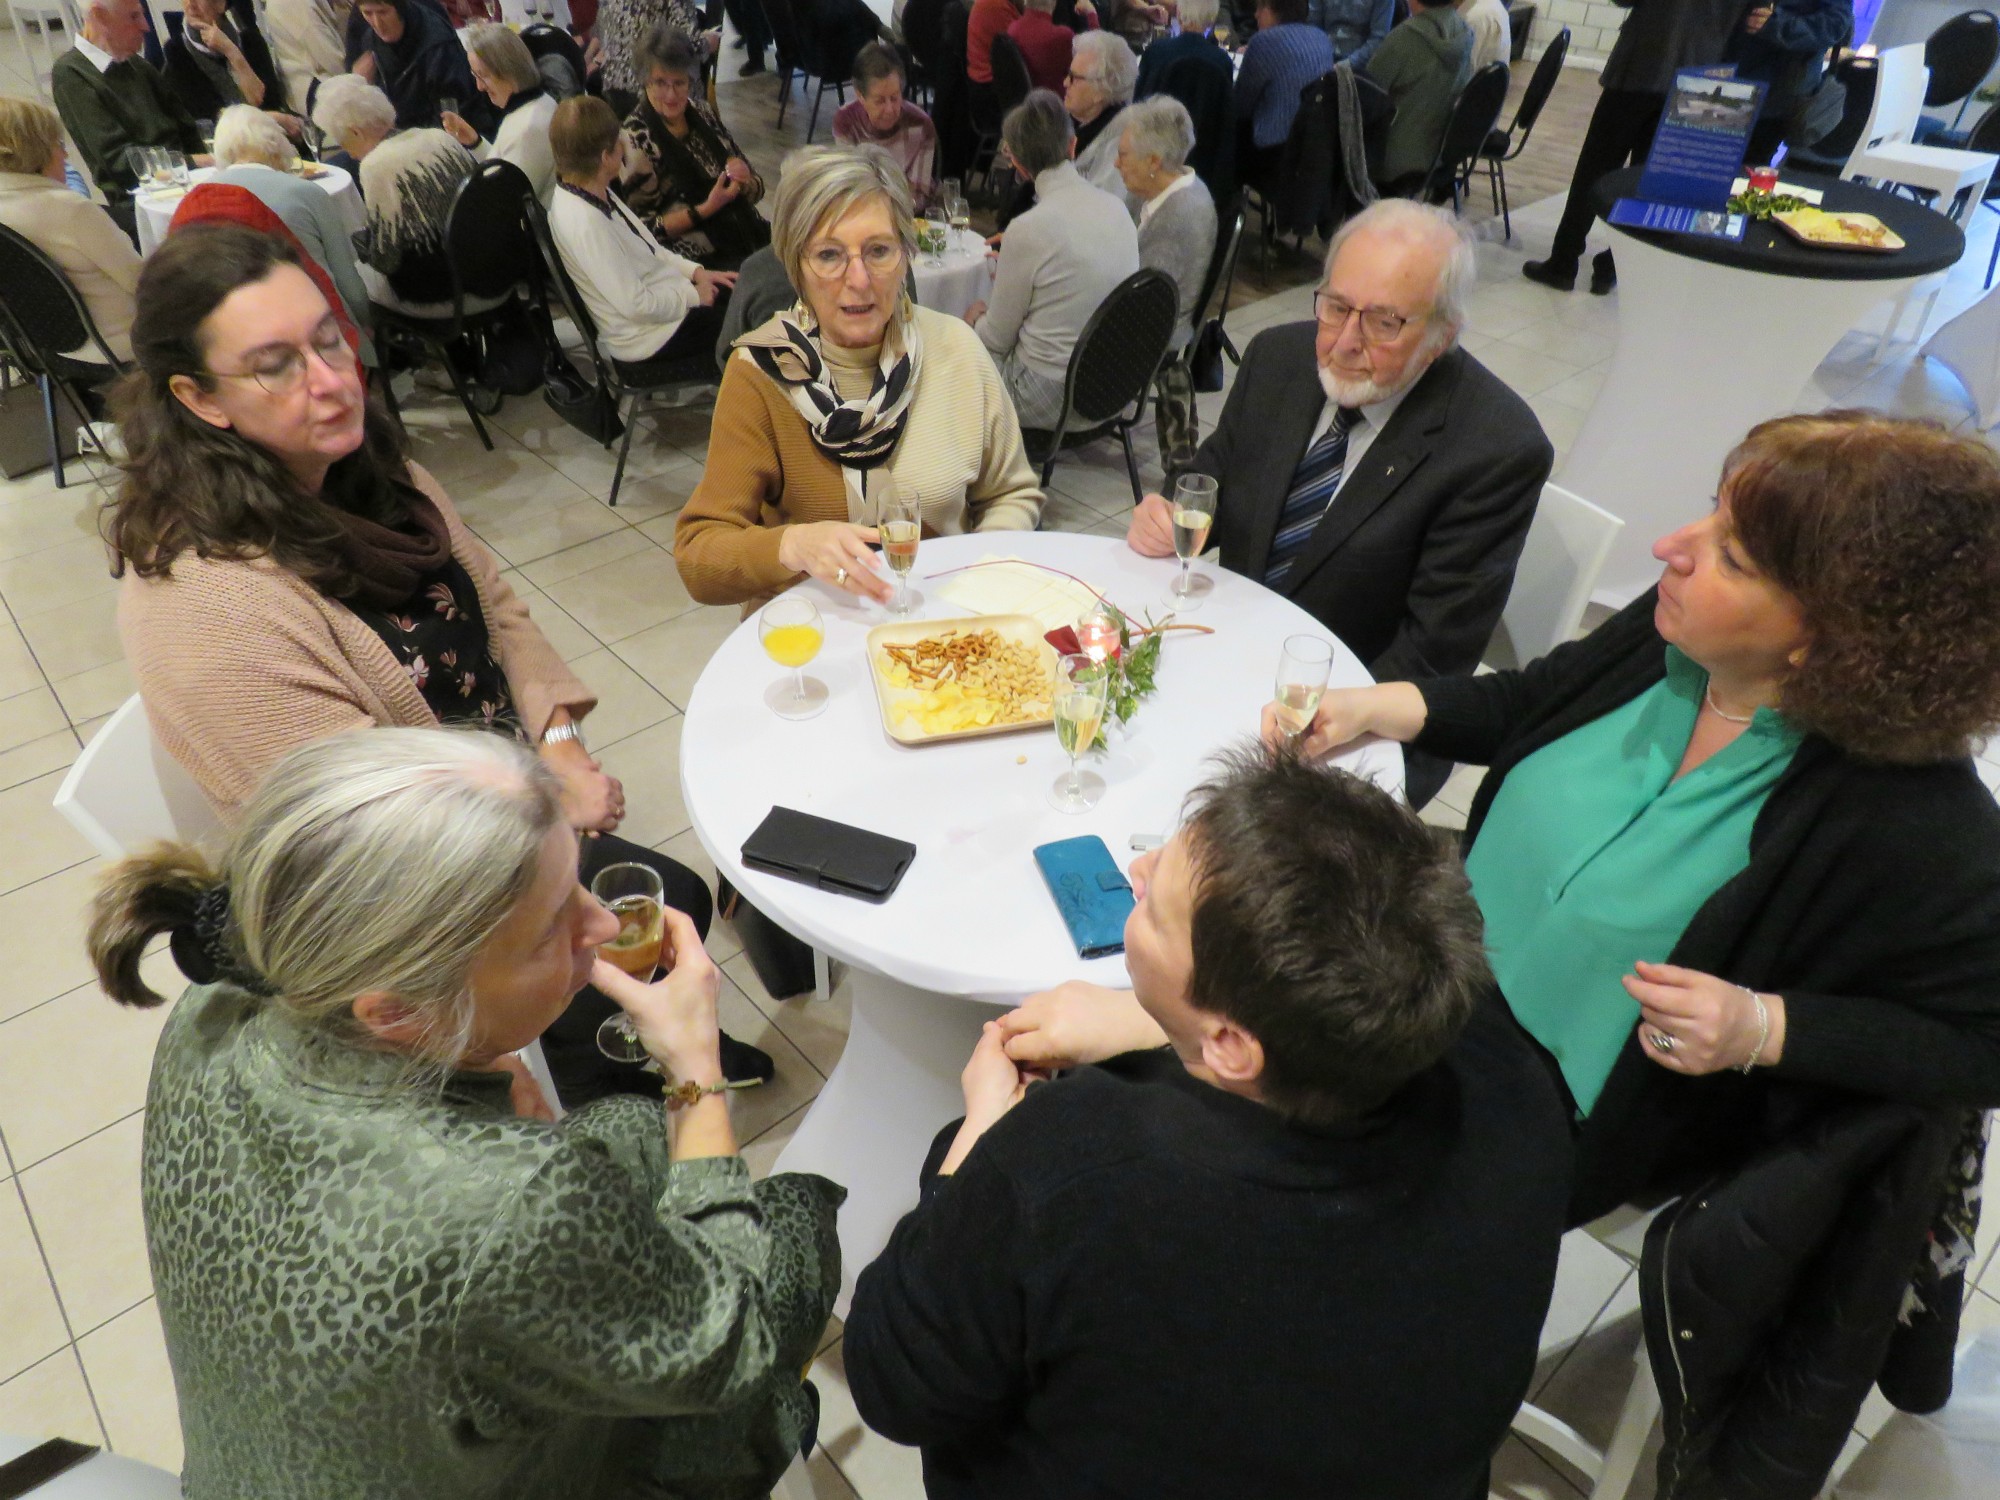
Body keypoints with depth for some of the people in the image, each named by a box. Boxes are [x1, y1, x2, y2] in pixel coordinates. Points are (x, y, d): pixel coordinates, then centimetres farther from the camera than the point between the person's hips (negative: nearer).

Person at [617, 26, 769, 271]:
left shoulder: (703, 114, 9)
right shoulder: (636, 139, -7)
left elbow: (756, 188, 15)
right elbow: (645, 229, -8)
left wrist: (744, 181, -9)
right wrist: (706, 209, -17)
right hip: (702, 261, -6)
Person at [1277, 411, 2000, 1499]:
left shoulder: (1911, 827, -26)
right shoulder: (1666, 636, -11)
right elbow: (1530, 703, 7)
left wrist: (1766, 1028, -26)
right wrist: (1379, 707, -7)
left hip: (1566, 1121, -6)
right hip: (1457, 998, 6)